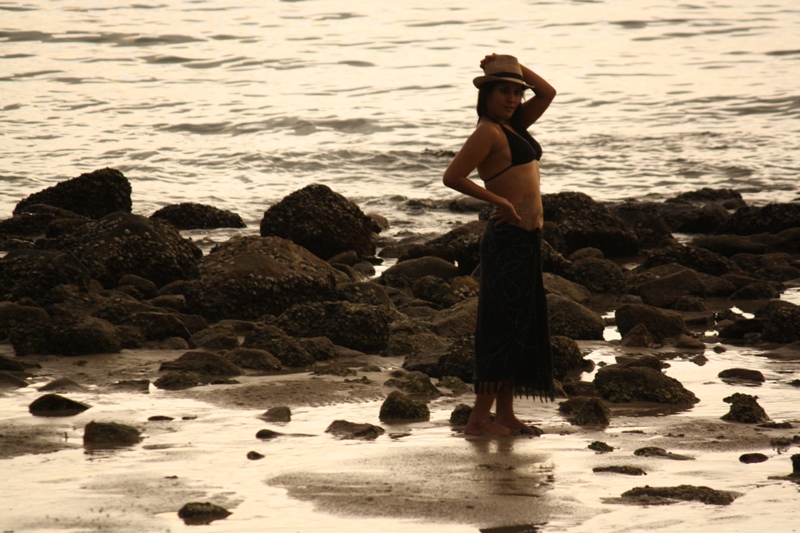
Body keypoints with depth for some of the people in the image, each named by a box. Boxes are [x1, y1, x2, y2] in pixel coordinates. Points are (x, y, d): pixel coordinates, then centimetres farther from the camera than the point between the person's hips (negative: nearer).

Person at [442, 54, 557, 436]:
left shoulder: (513, 126, 15)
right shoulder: (488, 132, -10)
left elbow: (547, 92, 23)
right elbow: (452, 177, -19)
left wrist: (516, 68, 12)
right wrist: (498, 200, -16)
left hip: (527, 239, 10)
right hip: (509, 237, -10)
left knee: (521, 326, 11)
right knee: (504, 325, -9)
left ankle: (506, 412, 15)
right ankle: (480, 417, -8)